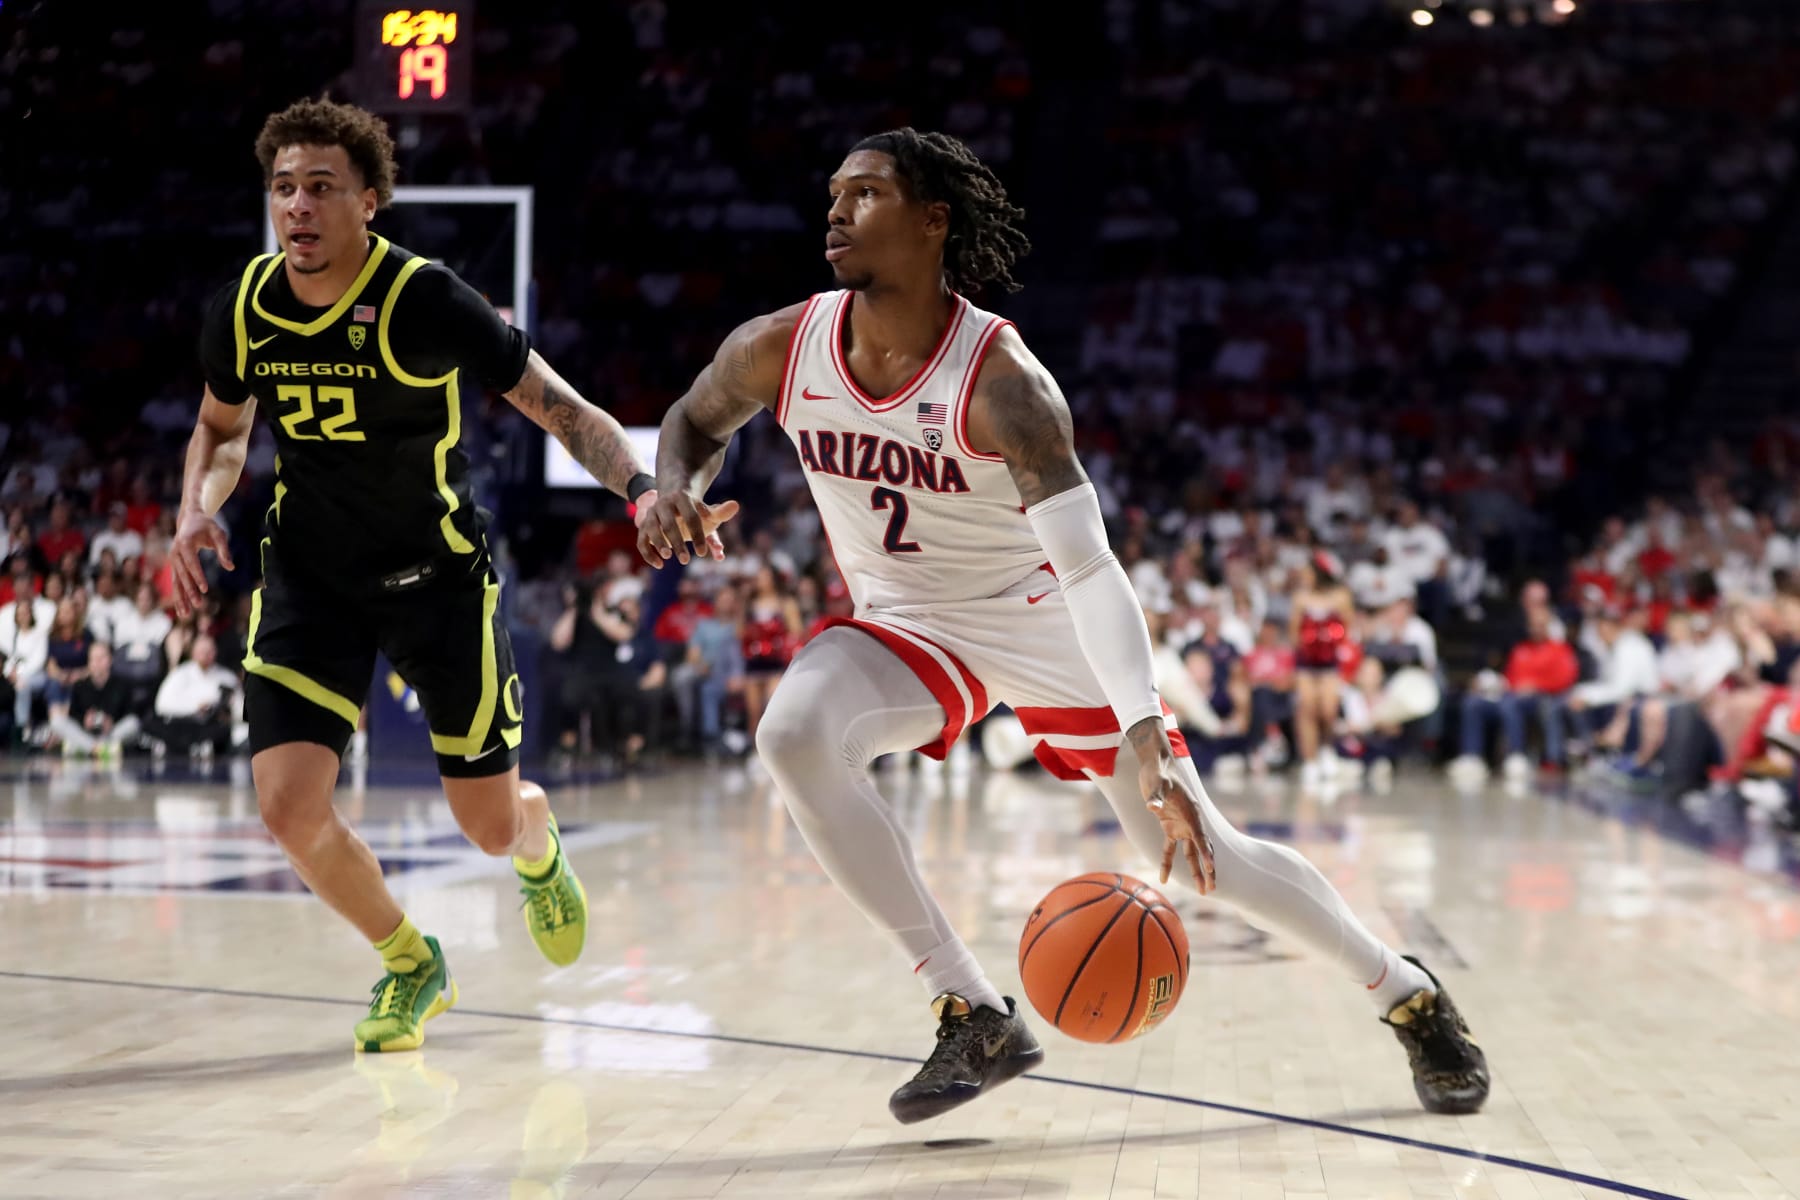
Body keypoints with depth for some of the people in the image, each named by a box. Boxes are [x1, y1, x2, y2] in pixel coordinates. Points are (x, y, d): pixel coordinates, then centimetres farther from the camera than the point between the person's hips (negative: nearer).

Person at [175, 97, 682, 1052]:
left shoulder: (426, 303, -21)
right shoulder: (244, 310, -7)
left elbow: (563, 410, -15)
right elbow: (222, 427, 14)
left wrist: (642, 491, -33)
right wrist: (197, 507, -7)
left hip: (436, 572, -3)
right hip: (309, 572, 3)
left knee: (493, 823, 5)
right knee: (289, 803, -15)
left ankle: (540, 855, 48)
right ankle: (409, 965, 14)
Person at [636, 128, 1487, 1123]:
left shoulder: (999, 380, -29)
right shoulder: (780, 351, -15)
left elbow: (1089, 567, -35)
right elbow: (695, 421, 8)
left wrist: (1149, 747, -47)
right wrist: (676, 492, -17)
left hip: (1045, 625, -3)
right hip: (909, 626, 4)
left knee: (1202, 855, -3)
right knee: (793, 737, -29)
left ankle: (1410, 996, 23)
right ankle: (973, 1017, -18)